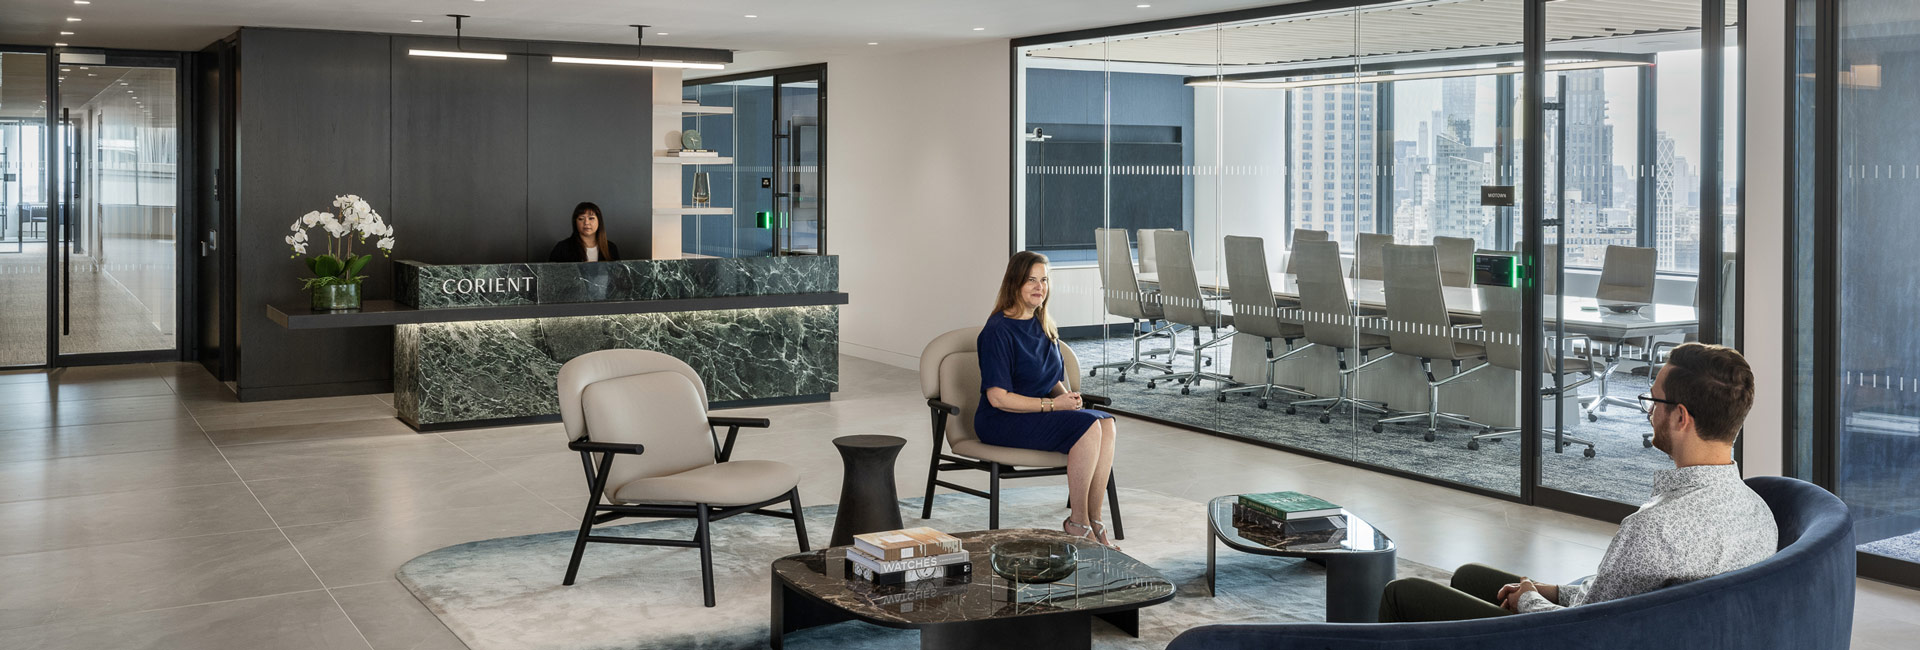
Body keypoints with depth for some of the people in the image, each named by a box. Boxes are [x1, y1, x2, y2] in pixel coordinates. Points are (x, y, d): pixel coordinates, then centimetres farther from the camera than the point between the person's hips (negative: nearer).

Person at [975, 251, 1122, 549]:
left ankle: (1094, 520, -18)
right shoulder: (998, 331, -13)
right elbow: (998, 397, -18)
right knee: (1087, 426, -28)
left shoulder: (1046, 327, 13)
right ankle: (1077, 522, -17)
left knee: (1106, 423, -20)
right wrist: (1052, 404, -19)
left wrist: (1067, 397, -2)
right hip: (1001, 423, -8)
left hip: (1039, 411, 8)